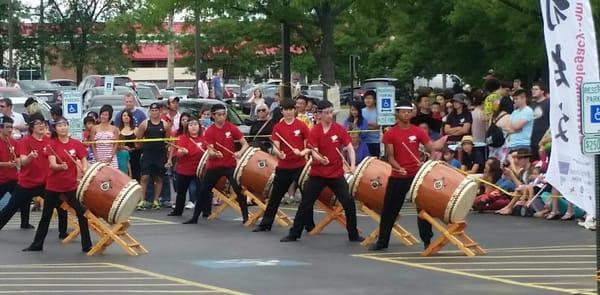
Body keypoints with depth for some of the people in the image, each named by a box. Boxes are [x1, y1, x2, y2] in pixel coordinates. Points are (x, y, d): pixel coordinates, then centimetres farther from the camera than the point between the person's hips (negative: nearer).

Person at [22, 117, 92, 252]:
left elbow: (84, 162, -3)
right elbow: (52, 164, -17)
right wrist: (61, 166, -38)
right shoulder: (52, 144, -5)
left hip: (72, 185, 0)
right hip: (53, 186, 0)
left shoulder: (77, 144, -2)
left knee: (82, 213, -7)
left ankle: (87, 245, 1)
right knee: (46, 216, 12)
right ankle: (37, 244, 24)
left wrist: (84, 171, -24)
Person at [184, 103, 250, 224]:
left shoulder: (232, 128, -5)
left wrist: (240, 152, -24)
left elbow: (245, 144, -4)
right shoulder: (209, 132, -7)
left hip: (231, 165, -1)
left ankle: (246, 217, 1)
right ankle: (195, 218, 19)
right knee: (204, 191, 6)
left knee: (240, 190, -10)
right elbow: (210, 151, -15)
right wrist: (215, 153, -38)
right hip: (214, 166, 1)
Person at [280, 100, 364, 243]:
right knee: (306, 204, 4)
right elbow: (314, 152, -17)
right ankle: (294, 234, 15)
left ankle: (353, 235, 9)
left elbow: (349, 148, -2)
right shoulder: (314, 131, -8)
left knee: (349, 203, -5)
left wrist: (353, 165, -17)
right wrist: (321, 159, -39)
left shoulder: (339, 129, -4)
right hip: (317, 174, -1)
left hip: (337, 174, 1)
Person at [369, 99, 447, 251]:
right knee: (389, 210, 7)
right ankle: (382, 241, 19)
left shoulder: (418, 132, 1)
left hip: (416, 175, 0)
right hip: (397, 177, 0)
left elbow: (432, 147, -1)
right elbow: (390, 156, -4)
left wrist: (445, 138, -19)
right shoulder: (390, 134, -2)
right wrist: (399, 168, -21)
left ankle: (427, 241, 7)